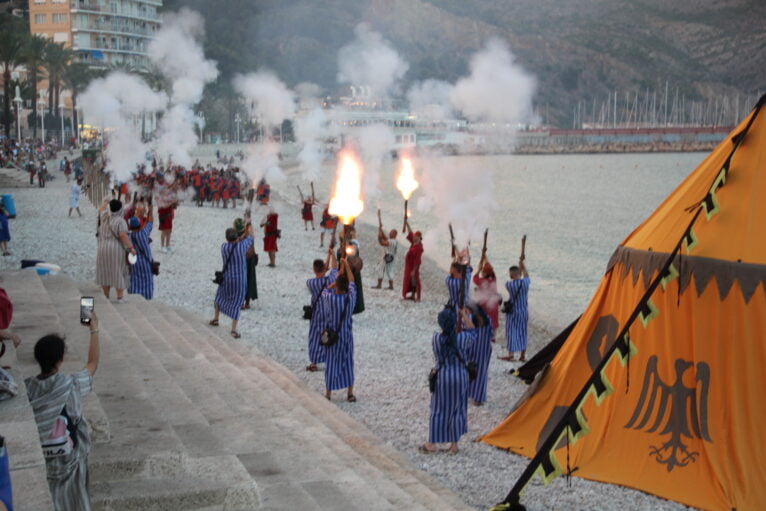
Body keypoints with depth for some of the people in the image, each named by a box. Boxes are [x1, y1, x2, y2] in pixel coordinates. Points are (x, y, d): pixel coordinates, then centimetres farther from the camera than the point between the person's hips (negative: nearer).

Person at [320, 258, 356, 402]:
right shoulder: (351, 297, -17)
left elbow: (325, 290, 3)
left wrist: (338, 276, 5)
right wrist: (347, 266, 11)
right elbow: (352, 282, 3)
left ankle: (328, 393, 20)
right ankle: (350, 393, 19)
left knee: (331, 364, 11)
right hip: (346, 335, 1)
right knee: (348, 363, 15)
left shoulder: (329, 298, -22)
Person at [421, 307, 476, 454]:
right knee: (457, 410, 12)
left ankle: (432, 444, 19)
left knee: (438, 410, 11)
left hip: (442, 377, 0)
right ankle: (454, 445, 19)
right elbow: (472, 332, 7)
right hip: (460, 377, 0)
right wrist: (464, 315, 12)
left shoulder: (436, 338, -13)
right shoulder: (462, 338, -15)